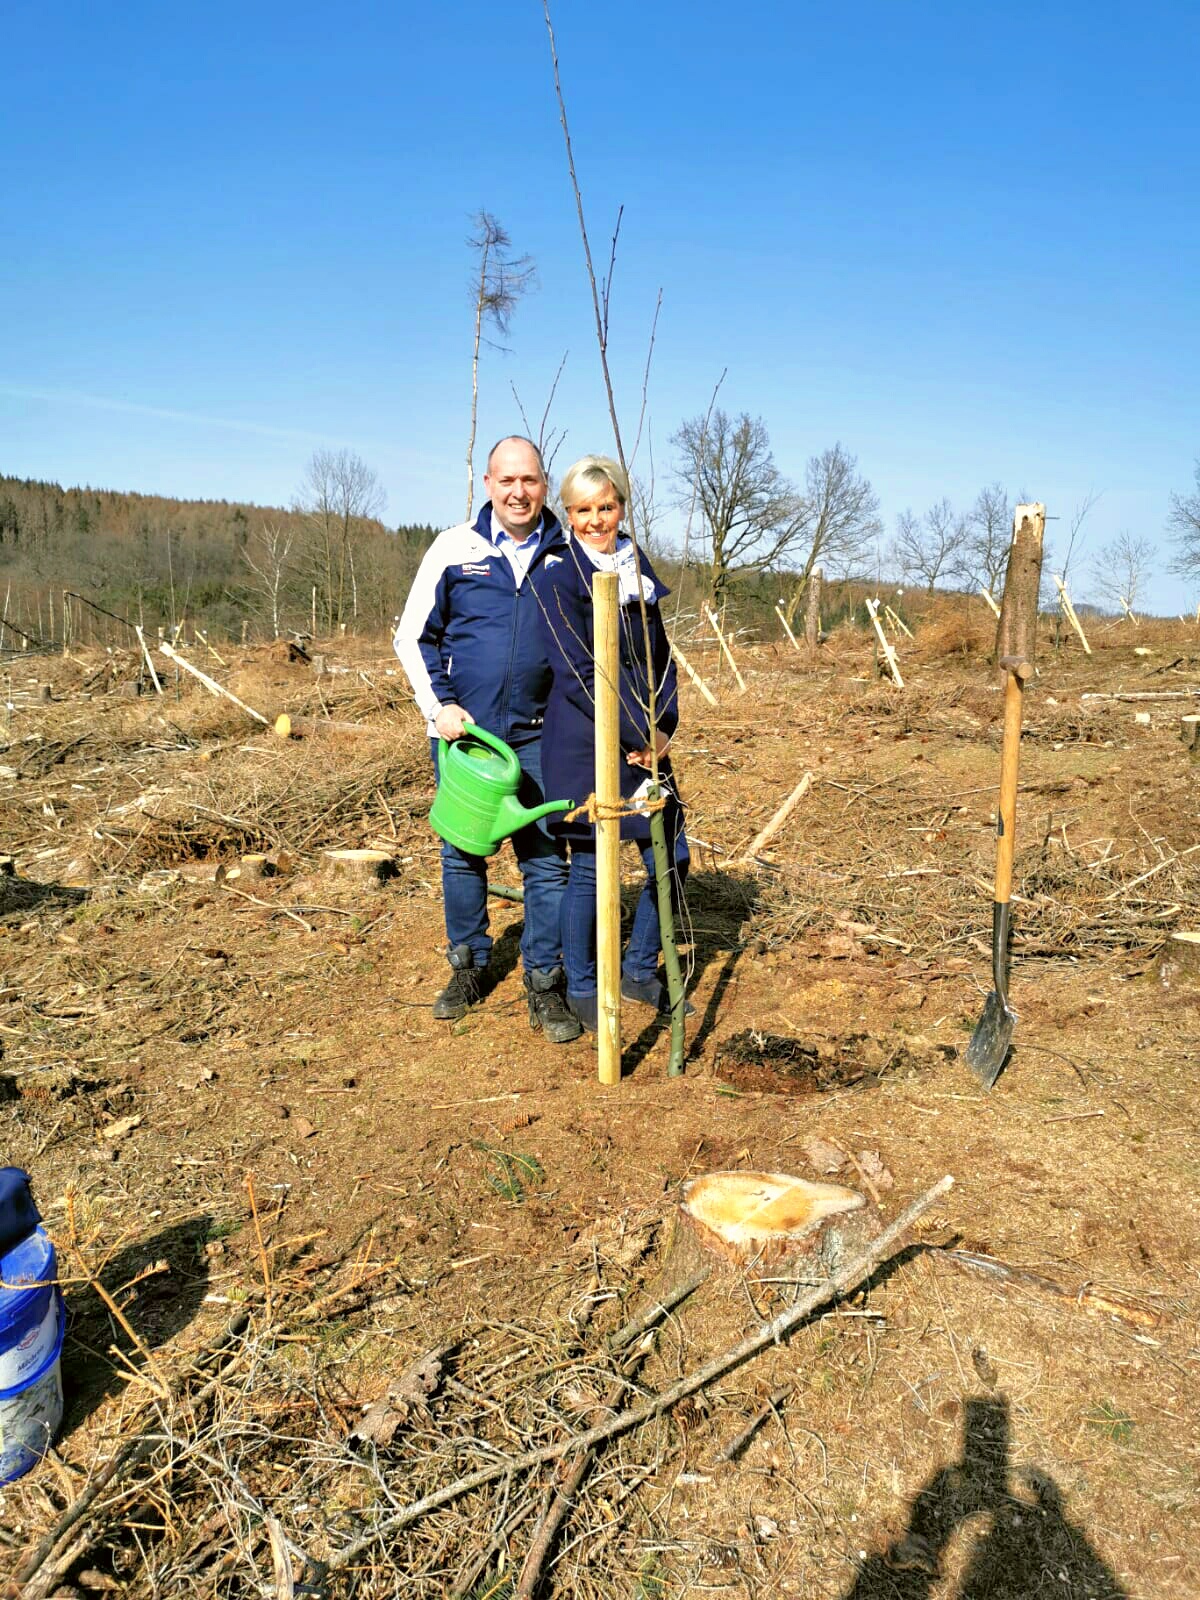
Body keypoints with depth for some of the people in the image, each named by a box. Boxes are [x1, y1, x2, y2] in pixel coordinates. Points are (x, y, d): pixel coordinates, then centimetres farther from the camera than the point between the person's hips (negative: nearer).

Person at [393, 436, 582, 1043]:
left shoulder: (567, 555, 2)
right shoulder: (454, 549, -1)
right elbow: (413, 636, 4)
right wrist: (441, 704, -8)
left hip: (537, 736, 0)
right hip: (461, 729, 0)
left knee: (546, 860, 1)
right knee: (462, 854, 11)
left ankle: (544, 985, 14)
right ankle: (468, 968, 29)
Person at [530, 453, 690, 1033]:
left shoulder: (637, 566, 12)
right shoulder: (557, 576, -8)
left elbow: (661, 655, 13)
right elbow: (577, 674, -14)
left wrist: (662, 726, -2)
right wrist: (637, 735, -15)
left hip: (645, 739, 7)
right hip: (584, 743, -6)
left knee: (672, 856, 8)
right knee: (589, 868, 3)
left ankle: (640, 972, 28)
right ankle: (580, 989, 22)